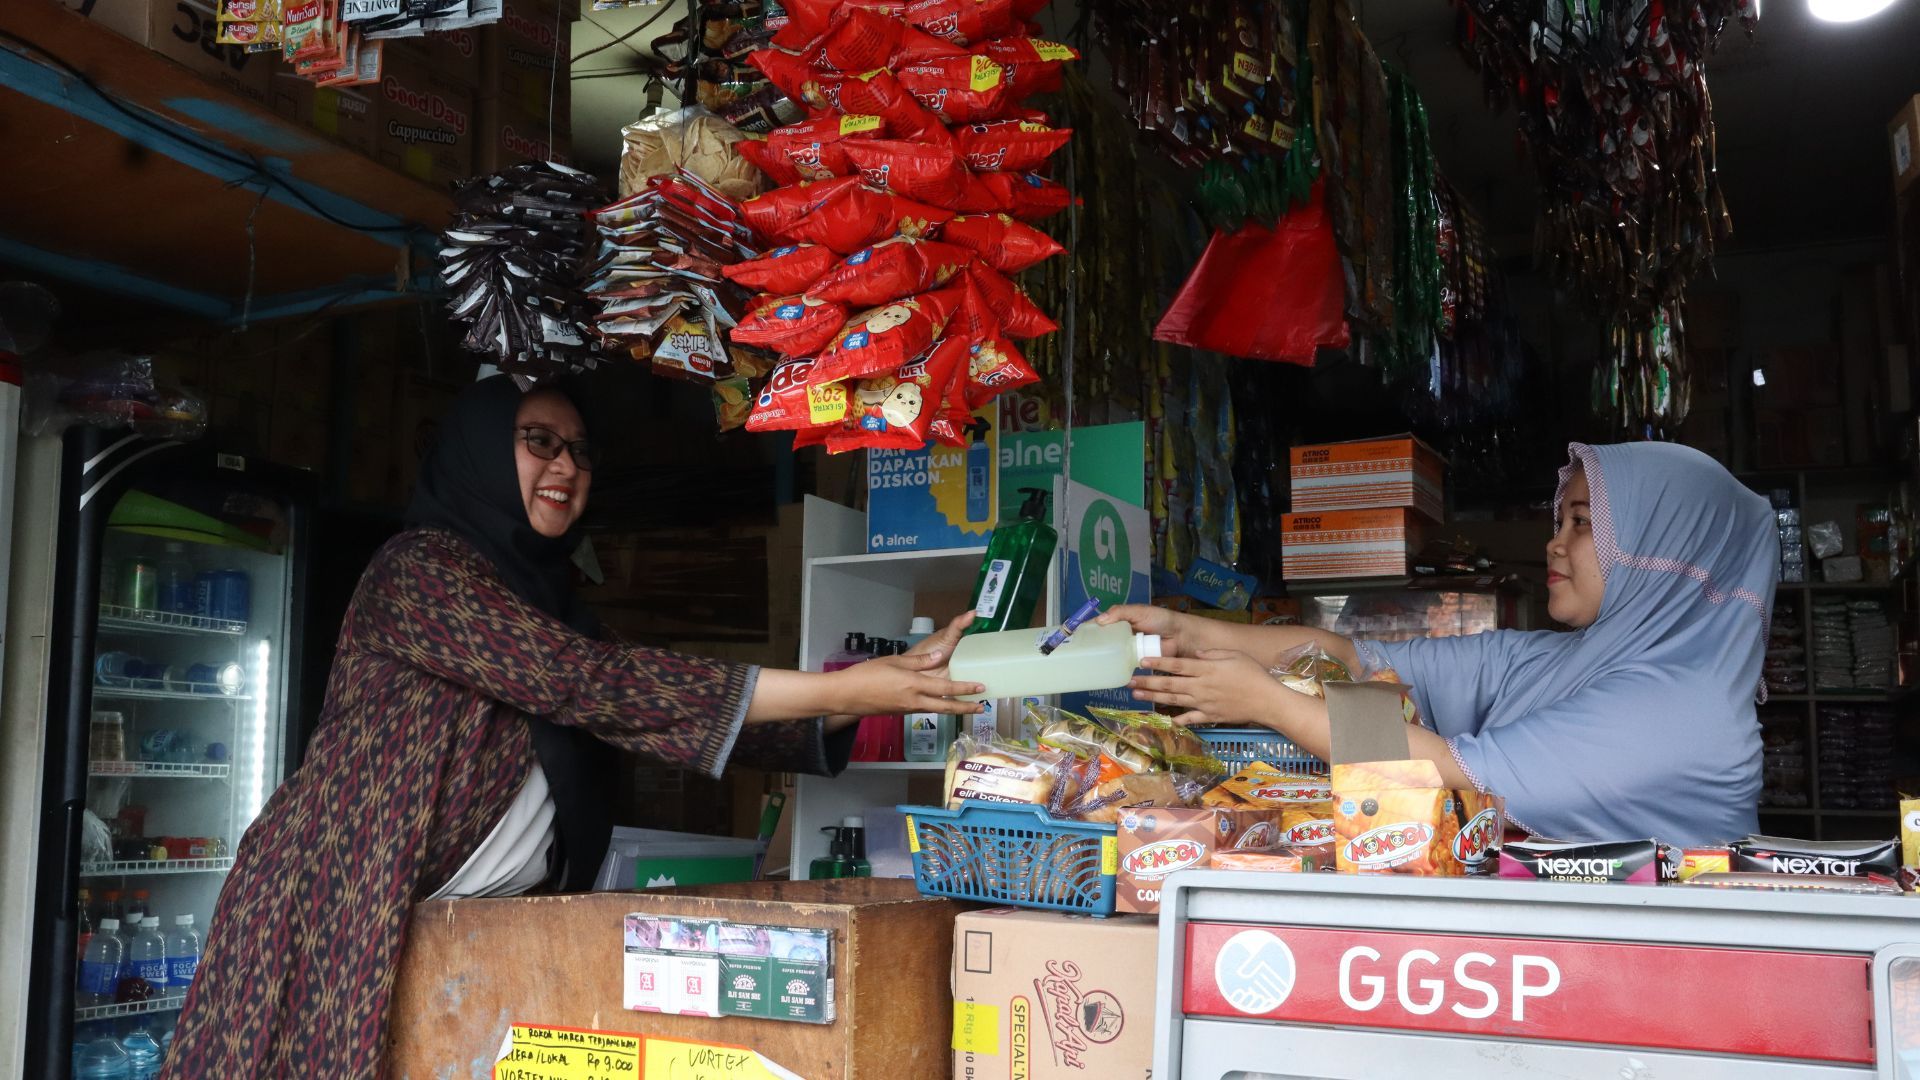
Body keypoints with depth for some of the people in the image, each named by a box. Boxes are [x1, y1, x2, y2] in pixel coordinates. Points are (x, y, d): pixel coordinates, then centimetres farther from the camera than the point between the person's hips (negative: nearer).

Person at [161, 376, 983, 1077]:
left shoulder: (545, 598, 14)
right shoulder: (422, 569, -13)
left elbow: (667, 720, 5)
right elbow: (591, 683, -24)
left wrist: (866, 695, -7)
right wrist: (834, 689, -25)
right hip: (337, 910, -7)